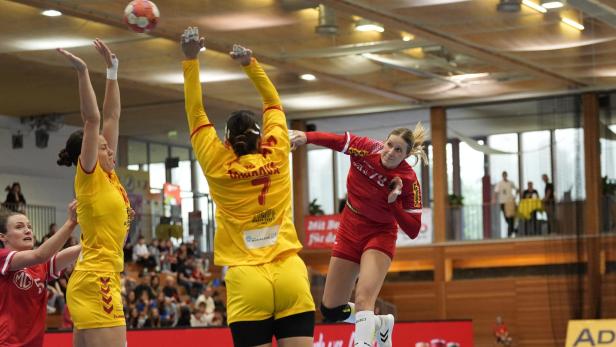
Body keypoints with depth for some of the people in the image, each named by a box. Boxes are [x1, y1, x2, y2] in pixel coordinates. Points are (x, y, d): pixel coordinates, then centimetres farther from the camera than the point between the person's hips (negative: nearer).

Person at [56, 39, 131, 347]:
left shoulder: (108, 177, 15)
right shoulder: (89, 177, -5)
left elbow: (111, 116, 18)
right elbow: (92, 119, -15)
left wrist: (112, 70, 18)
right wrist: (82, 72, -19)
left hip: (92, 282, 9)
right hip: (96, 282, -9)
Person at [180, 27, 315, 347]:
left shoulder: (219, 166, 1)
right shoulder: (276, 157, 5)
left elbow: (195, 112, 9)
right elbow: (273, 102, 20)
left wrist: (191, 59, 11)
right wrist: (250, 63, 18)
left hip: (247, 280, -2)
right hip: (290, 275, 2)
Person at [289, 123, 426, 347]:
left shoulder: (408, 181, -20)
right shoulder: (367, 149, -15)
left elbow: (413, 230, -17)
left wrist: (393, 202, -30)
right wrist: (306, 136, -28)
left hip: (379, 235, -4)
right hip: (349, 233, 4)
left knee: (363, 300, -28)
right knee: (330, 310, 9)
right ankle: (379, 324, 35)